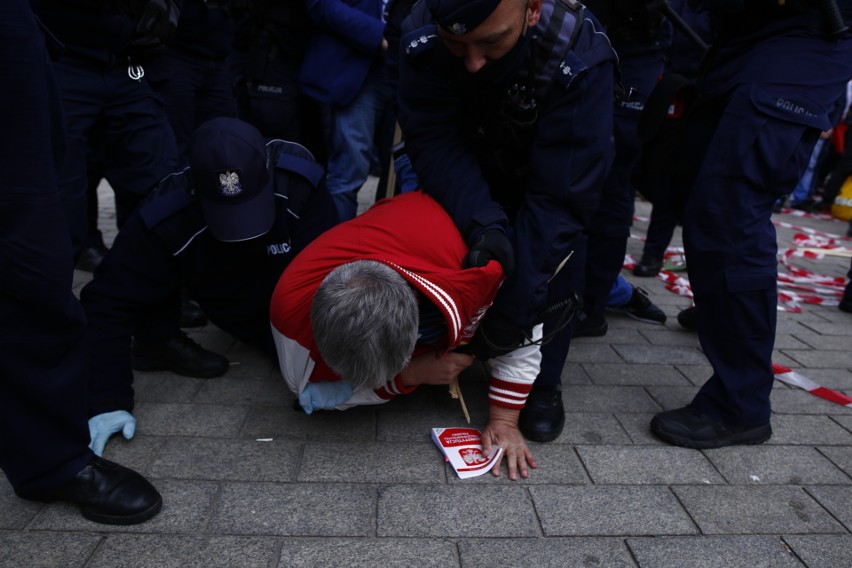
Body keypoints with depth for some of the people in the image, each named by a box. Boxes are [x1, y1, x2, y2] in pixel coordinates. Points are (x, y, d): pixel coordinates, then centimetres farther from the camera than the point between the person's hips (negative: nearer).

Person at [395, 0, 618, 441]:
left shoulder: (579, 56, -40)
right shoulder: (422, 36, -32)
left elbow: (560, 193, -39)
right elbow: (434, 140, -31)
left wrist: (517, 300, -40)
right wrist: (482, 223, -47)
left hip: (553, 169, -2)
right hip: (472, 171, 3)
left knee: (555, 257, -18)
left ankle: (543, 382, 1)